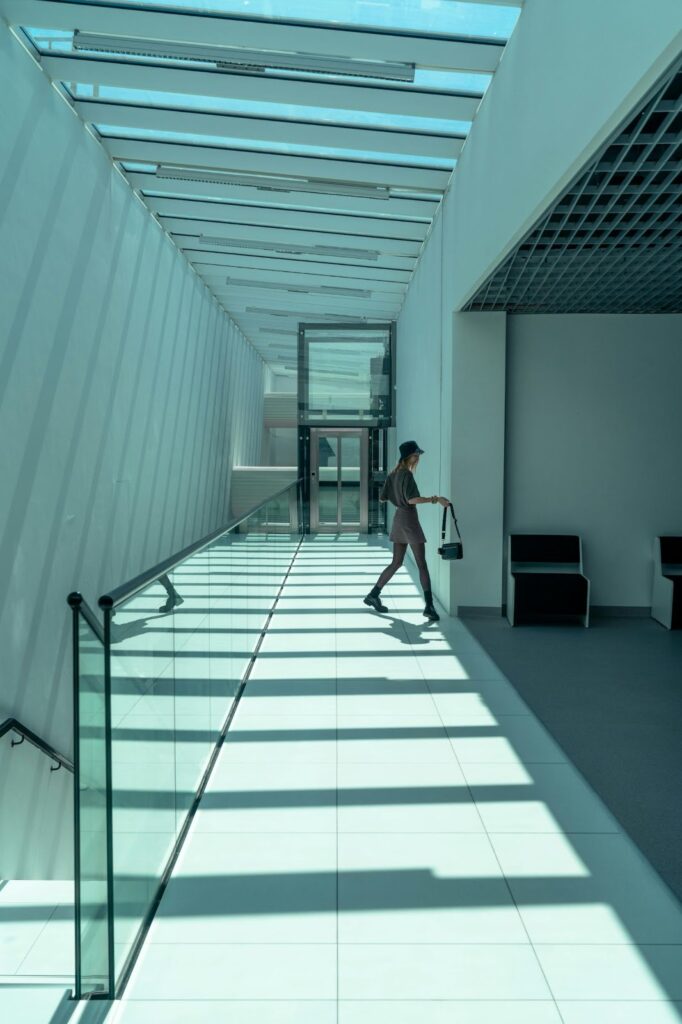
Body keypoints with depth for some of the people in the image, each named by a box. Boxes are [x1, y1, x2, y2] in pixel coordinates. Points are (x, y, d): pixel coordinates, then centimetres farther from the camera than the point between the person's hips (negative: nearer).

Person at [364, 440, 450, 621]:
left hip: (399, 518, 8)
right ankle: (429, 605, -7)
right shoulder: (407, 474, -15)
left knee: (396, 562, 15)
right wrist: (435, 499, -27)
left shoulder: (393, 474, 10)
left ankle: (374, 594, 17)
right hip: (409, 519, -8)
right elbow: (412, 499, -28)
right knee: (422, 564, -6)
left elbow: (382, 498, 13)